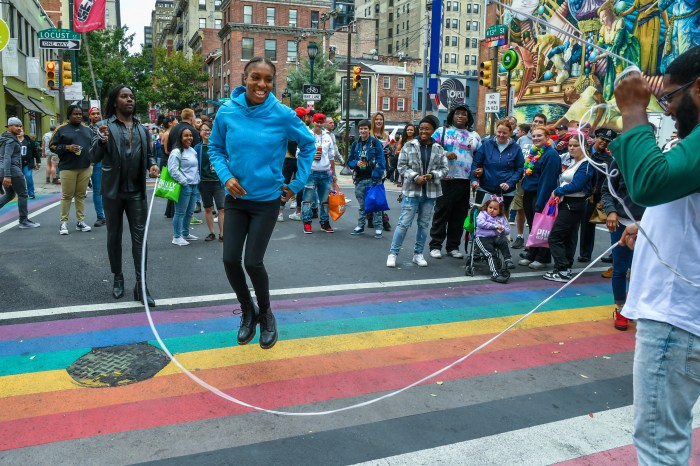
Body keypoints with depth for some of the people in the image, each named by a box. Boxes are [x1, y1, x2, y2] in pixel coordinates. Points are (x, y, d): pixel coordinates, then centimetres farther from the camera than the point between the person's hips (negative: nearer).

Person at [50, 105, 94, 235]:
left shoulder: (87, 130, 15)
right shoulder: (62, 129, 2)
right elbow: (52, 146, 1)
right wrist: (67, 148, -13)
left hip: (85, 167, 4)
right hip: (68, 167, -4)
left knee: (81, 195, 7)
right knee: (67, 195, -3)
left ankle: (81, 221, 13)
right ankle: (63, 223, 4)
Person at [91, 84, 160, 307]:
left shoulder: (142, 128, 9)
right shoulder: (106, 126, -3)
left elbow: (149, 153, 19)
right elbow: (95, 158, -7)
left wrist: (152, 165, -4)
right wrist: (102, 140, -27)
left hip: (136, 191, 2)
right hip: (113, 191, -2)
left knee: (140, 237, -2)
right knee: (114, 236, 11)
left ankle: (141, 285, -1)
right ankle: (118, 278, 26)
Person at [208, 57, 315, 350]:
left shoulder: (282, 115, -12)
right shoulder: (227, 112, -6)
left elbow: (308, 144, 3)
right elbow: (215, 148, 8)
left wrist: (298, 184, 1)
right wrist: (226, 176, -10)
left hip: (267, 199, -3)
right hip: (235, 197, 3)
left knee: (253, 262, -4)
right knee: (230, 260, 1)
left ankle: (266, 315, 25)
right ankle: (247, 313, 28)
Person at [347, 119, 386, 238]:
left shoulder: (375, 143, -3)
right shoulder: (355, 144, 11)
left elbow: (381, 161, -8)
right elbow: (349, 161, 15)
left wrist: (376, 177, -16)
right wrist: (356, 163, -8)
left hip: (372, 178, -4)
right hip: (359, 179, 4)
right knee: (362, 204, 13)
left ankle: (378, 228, 3)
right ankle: (360, 226, 22)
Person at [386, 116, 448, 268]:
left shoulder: (439, 149, 5)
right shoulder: (409, 145, -2)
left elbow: (444, 168, 7)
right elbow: (402, 166, -3)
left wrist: (432, 175, -12)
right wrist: (415, 177, -15)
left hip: (430, 192, 3)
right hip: (412, 190, -3)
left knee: (424, 224, 12)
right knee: (404, 223, -3)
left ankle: (418, 254, 24)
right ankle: (393, 253, 7)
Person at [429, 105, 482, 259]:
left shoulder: (474, 136, 17)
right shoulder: (442, 131, 6)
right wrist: (444, 154, -15)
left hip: (466, 181, 4)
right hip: (446, 179, -3)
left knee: (459, 215, 7)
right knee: (442, 212, -1)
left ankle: (453, 246, 16)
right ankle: (435, 245, 6)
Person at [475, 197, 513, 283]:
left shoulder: (501, 218, 26)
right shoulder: (483, 214, 14)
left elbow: (508, 230, 24)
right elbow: (480, 223, -8)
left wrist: (503, 229, -4)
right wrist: (495, 226, -9)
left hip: (496, 237, 4)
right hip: (483, 238, -3)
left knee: (503, 241, -31)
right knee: (490, 254, -25)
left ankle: (508, 260, -34)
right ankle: (495, 273, -33)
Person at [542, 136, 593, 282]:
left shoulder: (586, 164, -13)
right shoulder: (572, 162, 16)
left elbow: (575, 186, -21)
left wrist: (557, 191, -9)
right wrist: (559, 193, -3)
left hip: (574, 205, -9)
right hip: (566, 203, 9)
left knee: (555, 237, -10)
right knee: (568, 238, 12)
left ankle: (562, 271, -7)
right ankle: (566, 269, 18)